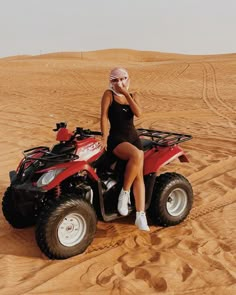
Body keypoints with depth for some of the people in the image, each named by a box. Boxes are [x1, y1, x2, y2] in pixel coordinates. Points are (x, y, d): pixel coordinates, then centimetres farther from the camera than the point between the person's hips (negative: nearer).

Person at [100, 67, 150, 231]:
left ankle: (141, 216, -12)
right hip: (116, 139, -5)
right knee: (137, 155, -35)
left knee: (139, 175, -11)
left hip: (133, 137, 5)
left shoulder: (133, 96, 12)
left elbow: (138, 113, -7)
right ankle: (124, 193, -18)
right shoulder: (109, 94, 1)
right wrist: (104, 138, -19)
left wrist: (126, 93, -9)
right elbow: (104, 116, -8)